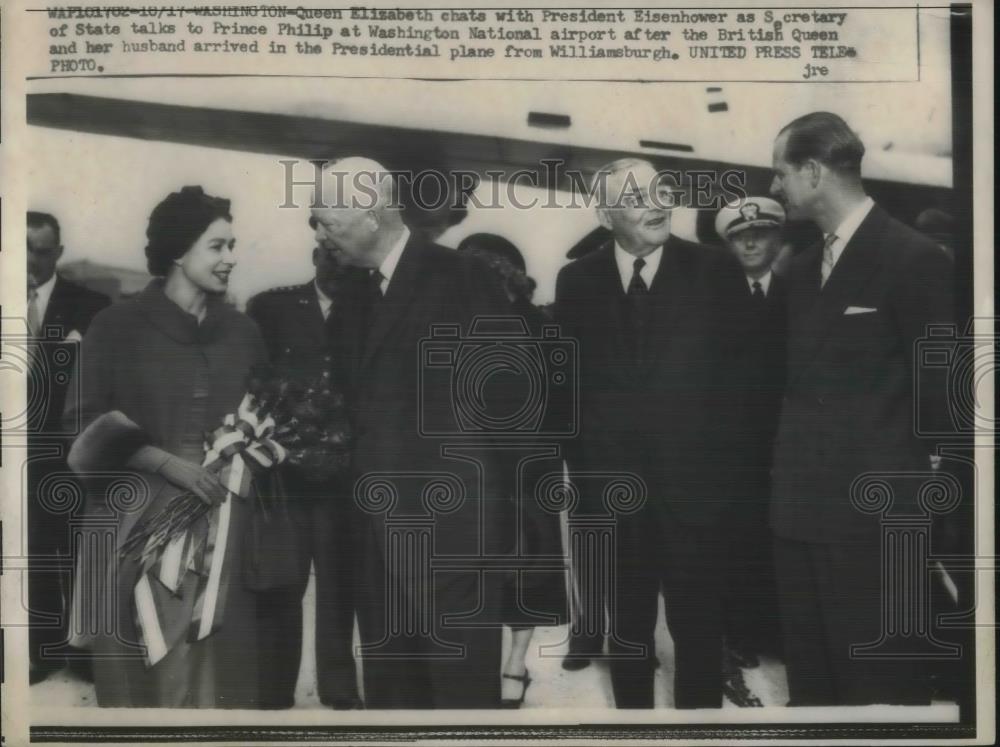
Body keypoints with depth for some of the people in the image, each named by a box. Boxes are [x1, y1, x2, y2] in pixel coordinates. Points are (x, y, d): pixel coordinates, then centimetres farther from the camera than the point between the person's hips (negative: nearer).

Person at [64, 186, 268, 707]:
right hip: (139, 512, -3)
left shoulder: (242, 331, 11)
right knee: (139, 664, 2)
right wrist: (169, 463, -14)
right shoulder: (117, 326, 0)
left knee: (216, 656, 1)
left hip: (222, 516, 3)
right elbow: (88, 423, -4)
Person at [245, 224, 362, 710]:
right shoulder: (271, 307, 6)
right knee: (280, 587, 2)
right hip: (282, 471, -1)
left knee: (339, 587, 8)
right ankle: (273, 695, 12)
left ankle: (340, 692, 19)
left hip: (344, 476, 1)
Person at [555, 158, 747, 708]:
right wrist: (579, 466, 3)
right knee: (626, 630, 16)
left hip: (693, 489, -2)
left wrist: (734, 470, -7)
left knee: (698, 631, 8)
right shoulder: (576, 281, 3)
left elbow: (741, 372, -3)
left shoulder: (716, 271, -3)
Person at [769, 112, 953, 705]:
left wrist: (902, 473, -6)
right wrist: (792, 465, 12)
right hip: (801, 506, 8)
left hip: (873, 512, -7)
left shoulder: (915, 259, -11)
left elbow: (941, 388, -9)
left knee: (878, 684, 3)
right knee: (810, 679, 16)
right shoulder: (804, 266, 13)